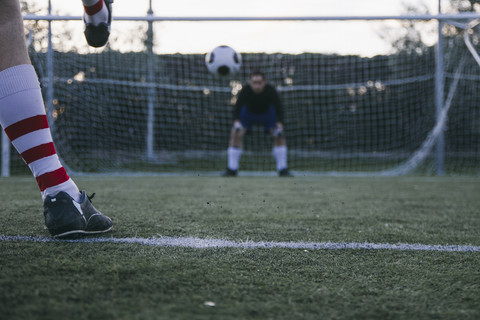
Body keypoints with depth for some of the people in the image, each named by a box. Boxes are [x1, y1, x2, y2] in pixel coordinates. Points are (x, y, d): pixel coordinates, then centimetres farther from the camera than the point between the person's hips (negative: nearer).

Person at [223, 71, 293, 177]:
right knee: (236, 134, -19)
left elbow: (279, 108, -26)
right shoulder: (245, 90, -34)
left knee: (279, 136, -15)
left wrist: (279, 124, -39)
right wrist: (236, 121, -49)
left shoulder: (271, 91, -32)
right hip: (248, 112, 0)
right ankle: (232, 169, -11)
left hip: (267, 112, 1)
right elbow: (237, 107, -32)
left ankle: (283, 169, -4)